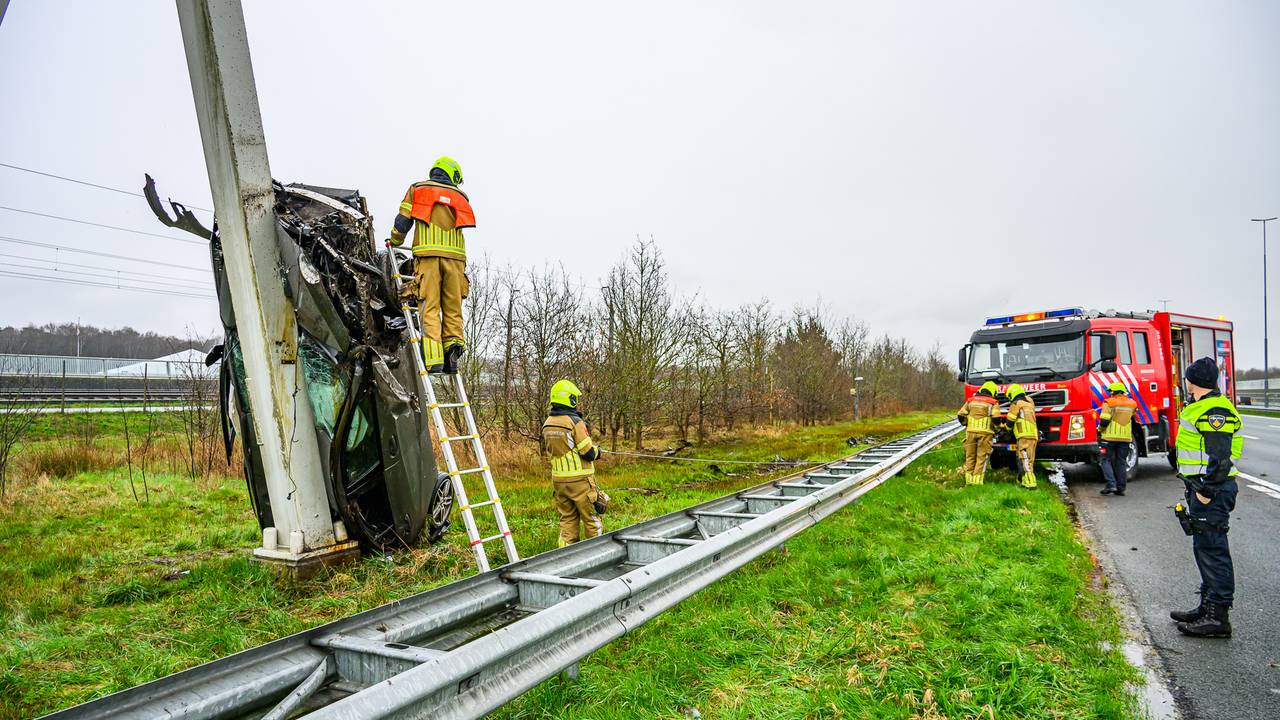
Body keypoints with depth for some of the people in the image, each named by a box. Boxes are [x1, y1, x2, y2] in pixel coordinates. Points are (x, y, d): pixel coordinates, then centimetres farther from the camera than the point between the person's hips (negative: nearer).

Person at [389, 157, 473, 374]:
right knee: (452, 307, 7)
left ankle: (434, 359, -18)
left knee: (429, 308, -7)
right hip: (455, 256, 2)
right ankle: (453, 350, -6)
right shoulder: (460, 196, 21)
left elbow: (403, 220, 9)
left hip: (428, 254, -2)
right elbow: (461, 225, 14)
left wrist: (395, 242, 26)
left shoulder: (417, 189, 15)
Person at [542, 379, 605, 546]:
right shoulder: (575, 421, -17)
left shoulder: (547, 424, 4)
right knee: (591, 519, 7)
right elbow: (589, 453, -16)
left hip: (558, 480, 6)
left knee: (567, 519, 14)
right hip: (579, 480, -6)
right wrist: (597, 451, 7)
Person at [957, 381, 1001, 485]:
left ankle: (969, 480, 12)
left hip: (971, 431, 3)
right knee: (982, 457, 3)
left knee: (970, 456, 11)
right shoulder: (993, 403, 2)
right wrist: (996, 429, 6)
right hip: (985, 432, -3)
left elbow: (960, 415, 7)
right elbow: (996, 417, -12)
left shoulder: (971, 400, 12)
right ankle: (977, 480, -1)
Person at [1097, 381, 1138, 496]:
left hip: (1109, 437, -5)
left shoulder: (1109, 403, -9)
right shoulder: (1132, 404, 9)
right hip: (1125, 438, 5)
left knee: (1105, 460, 4)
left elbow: (1104, 421, -14)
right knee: (1121, 462, 11)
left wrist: (1099, 430, 2)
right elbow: (1134, 418, 17)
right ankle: (1121, 488, 12)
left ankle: (1111, 484, -9)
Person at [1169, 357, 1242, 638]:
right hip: (1203, 488, 11)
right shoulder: (1203, 408, 16)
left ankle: (1218, 618, -1)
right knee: (1205, 549, 16)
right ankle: (1208, 607, 26)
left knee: (1213, 550, -6)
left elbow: (1221, 457, -23)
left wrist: (1208, 490, -21)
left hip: (1211, 491, -11)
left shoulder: (1215, 410, -17)